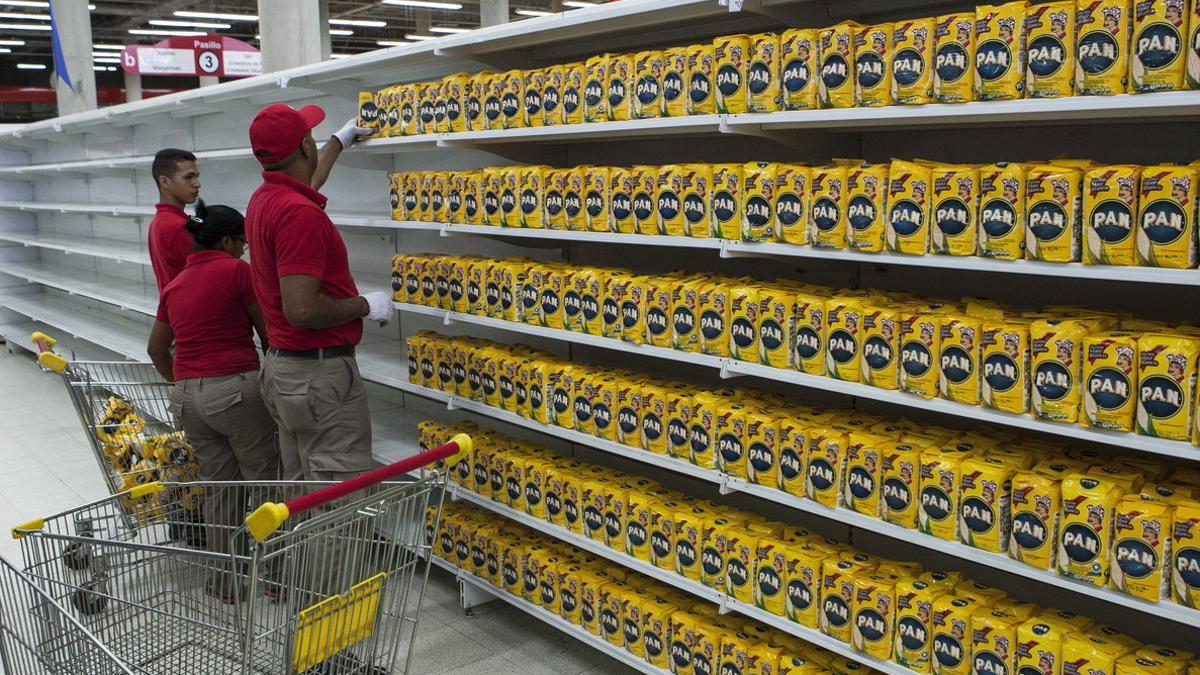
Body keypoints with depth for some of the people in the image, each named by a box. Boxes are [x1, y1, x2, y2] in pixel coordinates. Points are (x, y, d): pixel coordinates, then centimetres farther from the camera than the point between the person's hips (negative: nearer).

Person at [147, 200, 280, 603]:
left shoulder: (175, 285, 16)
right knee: (264, 479, 7)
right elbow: (268, 333, 1)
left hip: (188, 396, 7)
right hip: (235, 389, -7)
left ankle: (225, 584, 22)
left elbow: (156, 349, 25)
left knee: (219, 487, 15)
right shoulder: (236, 270, -5)